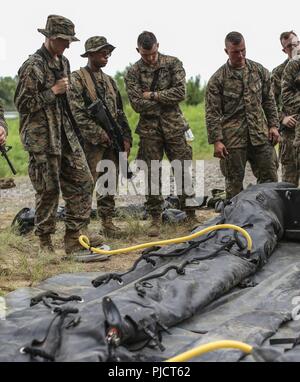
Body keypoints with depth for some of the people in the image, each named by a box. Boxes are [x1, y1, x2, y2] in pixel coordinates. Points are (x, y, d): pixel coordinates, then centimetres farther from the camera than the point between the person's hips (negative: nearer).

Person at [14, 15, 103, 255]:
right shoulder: (33, 66, -13)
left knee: (82, 181, 2)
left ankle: (76, 235, 7)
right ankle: (45, 241, 13)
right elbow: (22, 104, -14)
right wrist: (53, 91, -15)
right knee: (48, 190, -1)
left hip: (66, 135, 8)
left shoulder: (63, 62, 12)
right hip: (42, 138, -8)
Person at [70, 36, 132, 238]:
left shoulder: (109, 81, 17)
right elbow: (77, 113, -15)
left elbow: (120, 112, 18)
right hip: (91, 142, -7)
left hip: (112, 141, 7)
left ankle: (108, 222, 18)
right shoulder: (77, 79, -5)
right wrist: (99, 134, -17)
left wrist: (126, 138, 9)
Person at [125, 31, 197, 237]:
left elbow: (180, 92, -10)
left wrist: (153, 95, -11)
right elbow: (138, 104, -9)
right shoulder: (133, 73, 0)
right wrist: (166, 101, -8)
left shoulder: (173, 64, 1)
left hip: (174, 127, 0)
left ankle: (191, 214, 13)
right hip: (149, 130, 0)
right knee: (152, 174, 3)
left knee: (183, 171, 2)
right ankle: (156, 218, 11)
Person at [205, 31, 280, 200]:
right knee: (234, 181, 4)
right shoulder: (218, 79, -4)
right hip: (233, 138, -3)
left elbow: (269, 101, 13)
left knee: (270, 178, 4)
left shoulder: (260, 71, 7)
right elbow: (212, 113, -6)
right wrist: (216, 140, -12)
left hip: (261, 134, 3)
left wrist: (274, 125, 5)